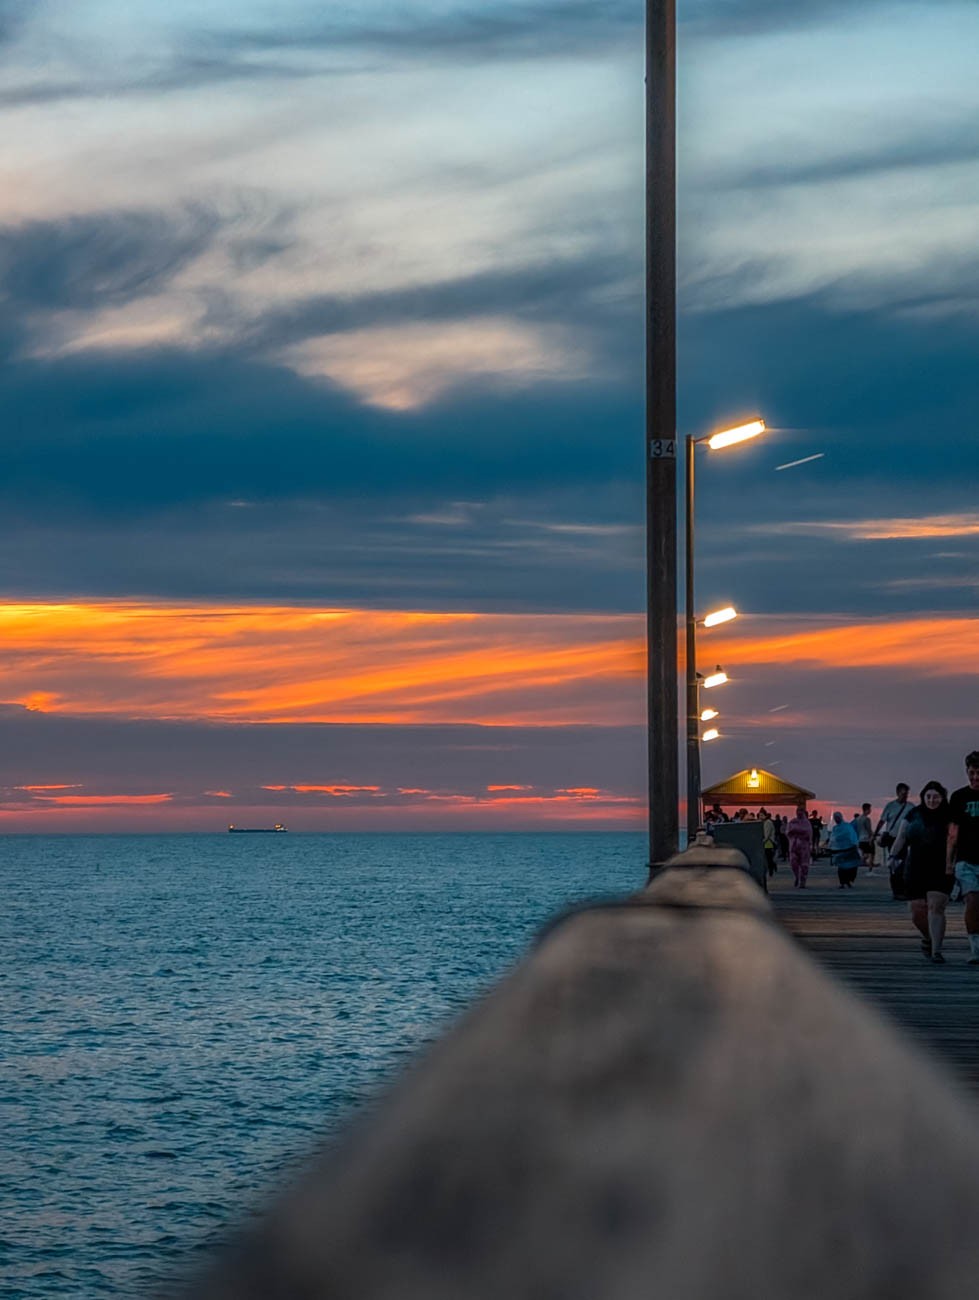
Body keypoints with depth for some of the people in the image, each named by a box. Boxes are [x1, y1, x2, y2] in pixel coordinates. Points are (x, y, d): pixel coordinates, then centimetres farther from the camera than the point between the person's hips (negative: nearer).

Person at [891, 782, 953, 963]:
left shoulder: (948, 817, 0)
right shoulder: (914, 815, 7)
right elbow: (901, 838, 8)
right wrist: (894, 856, -6)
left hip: (941, 871, -3)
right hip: (915, 871, 3)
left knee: (936, 908, -14)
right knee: (917, 911, 2)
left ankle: (936, 950, -14)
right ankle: (927, 938, 31)